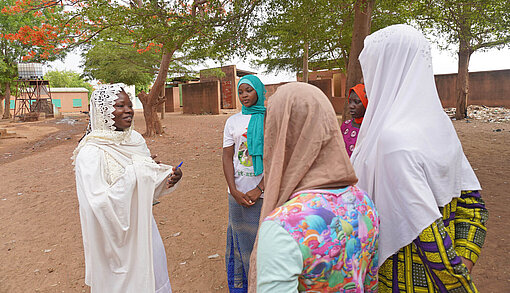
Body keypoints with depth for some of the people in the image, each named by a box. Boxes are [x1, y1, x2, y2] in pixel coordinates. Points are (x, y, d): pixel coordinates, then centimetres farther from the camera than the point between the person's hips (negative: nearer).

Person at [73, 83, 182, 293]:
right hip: (116, 236, -6)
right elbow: (99, 202, -28)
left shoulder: (135, 139, 1)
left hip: (143, 228, 7)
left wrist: (169, 176, -8)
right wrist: (133, 171, -28)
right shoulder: (91, 152, -20)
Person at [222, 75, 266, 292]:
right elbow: (227, 157, 5)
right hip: (238, 193, 2)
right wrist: (234, 191, -6)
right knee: (239, 240, 10)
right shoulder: (233, 121, 9)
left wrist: (259, 189, -11)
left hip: (265, 192, -2)